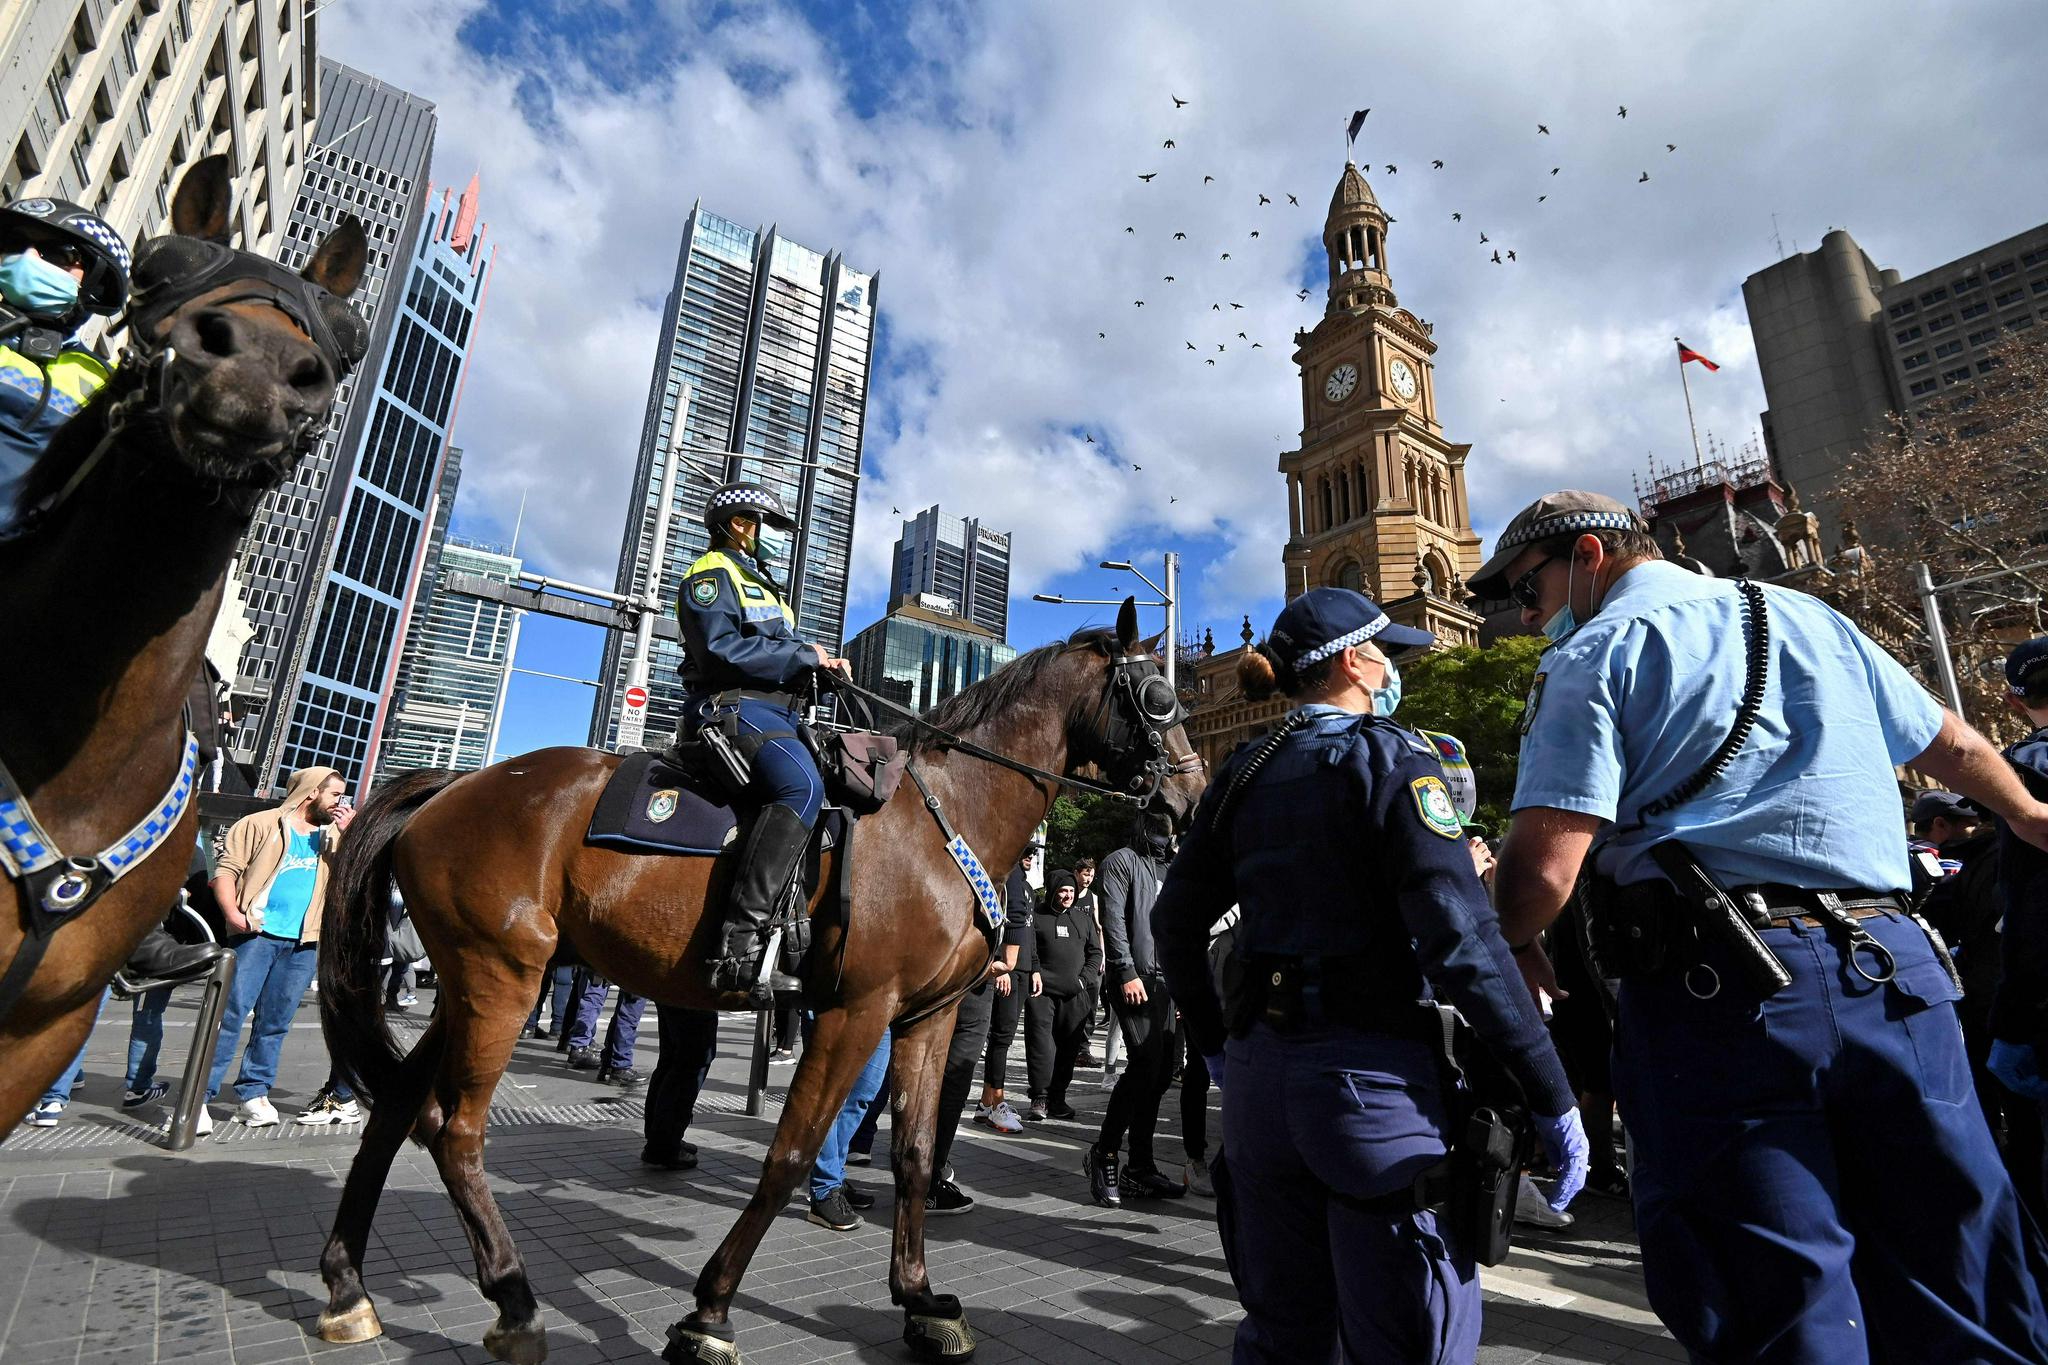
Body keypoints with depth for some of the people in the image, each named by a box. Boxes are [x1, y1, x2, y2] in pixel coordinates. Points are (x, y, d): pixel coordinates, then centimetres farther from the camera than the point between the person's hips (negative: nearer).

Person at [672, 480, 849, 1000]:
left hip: (776, 714, 11)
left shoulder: (764, 588, 31)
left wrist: (823, 665, 8)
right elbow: (722, 648, -16)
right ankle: (741, 936, -41)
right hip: (732, 708, -10)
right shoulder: (713, 574, 1)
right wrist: (804, 656, -12)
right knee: (803, 786, -35)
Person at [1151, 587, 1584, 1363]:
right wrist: (1553, 1098, -12)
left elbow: (1176, 922, 9)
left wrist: (1213, 1043, 20)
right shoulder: (1393, 762, -9)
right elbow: (1462, 942, -18)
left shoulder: (1242, 776, 7)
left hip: (1259, 1071, 6)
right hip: (1374, 1076, -6)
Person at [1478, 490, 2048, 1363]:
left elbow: (1544, 866, -14)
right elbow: (1955, 747, 32)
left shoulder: (1592, 655, -3)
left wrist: (1516, 943, 7)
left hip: (1719, 993, -6)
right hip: (1897, 978, 7)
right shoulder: (1814, 618, 17)